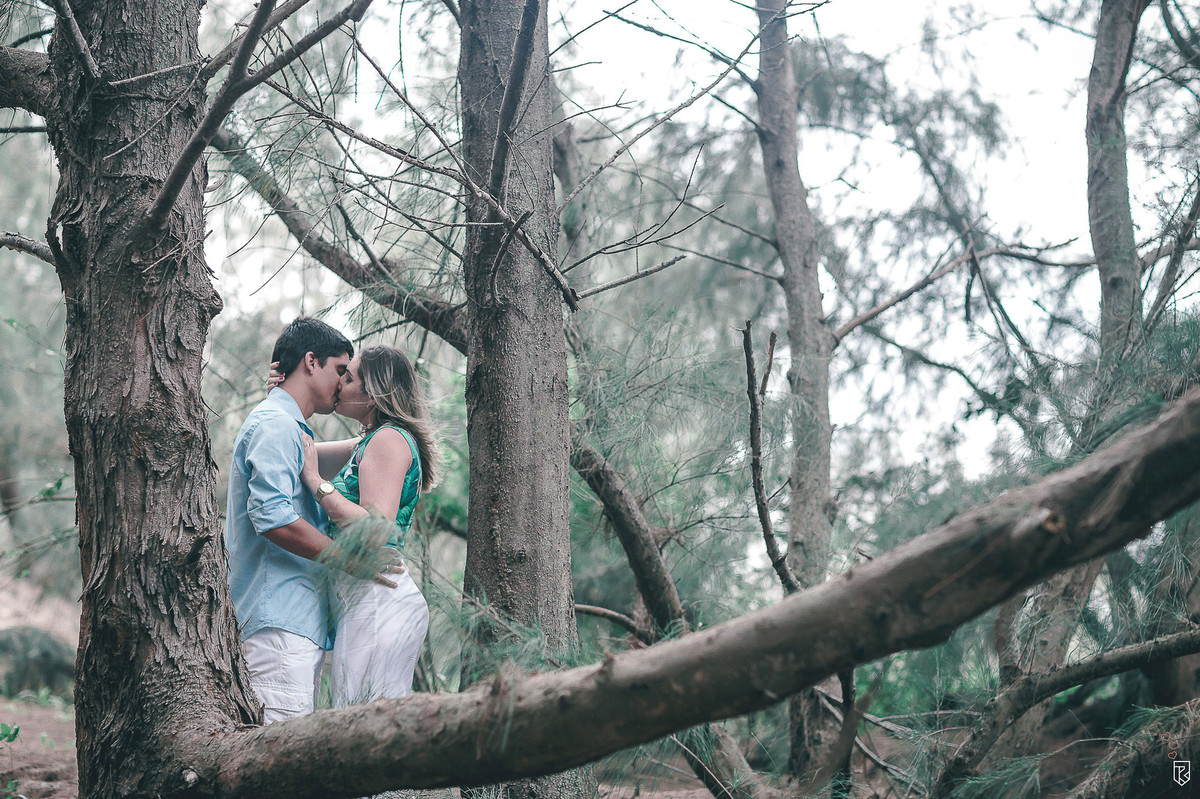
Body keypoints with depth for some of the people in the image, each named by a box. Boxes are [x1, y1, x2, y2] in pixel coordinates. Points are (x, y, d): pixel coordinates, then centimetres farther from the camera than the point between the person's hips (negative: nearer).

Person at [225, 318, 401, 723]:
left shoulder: (290, 428, 27)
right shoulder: (275, 424, -7)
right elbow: (273, 518, -20)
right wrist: (351, 560, -15)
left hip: (300, 621, 11)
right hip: (280, 619, -11)